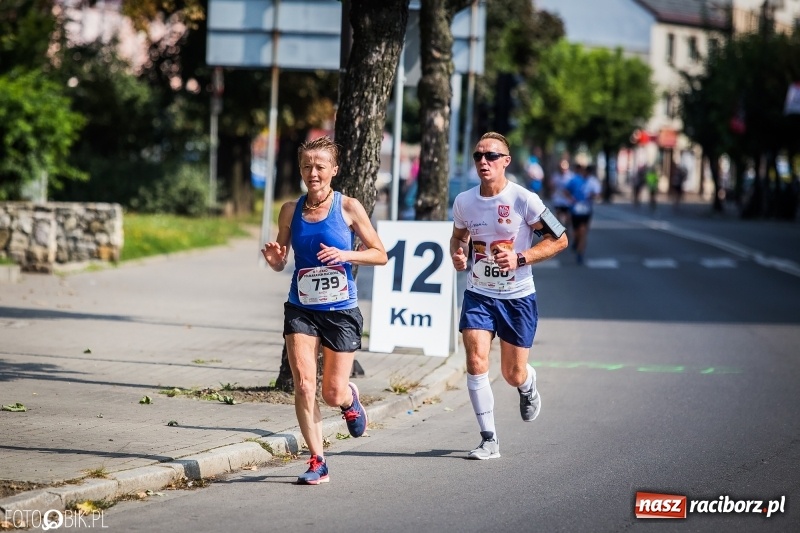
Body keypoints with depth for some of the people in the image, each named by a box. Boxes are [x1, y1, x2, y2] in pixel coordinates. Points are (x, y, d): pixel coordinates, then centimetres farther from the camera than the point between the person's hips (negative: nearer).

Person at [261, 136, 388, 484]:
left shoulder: (348, 207, -6)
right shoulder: (291, 210, 2)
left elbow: (380, 255, -2)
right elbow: (280, 263, 10)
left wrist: (345, 255, -18)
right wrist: (273, 260, -14)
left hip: (341, 310, -2)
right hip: (301, 309, 2)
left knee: (334, 394, 2)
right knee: (303, 385, -10)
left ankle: (350, 400, 39)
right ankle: (317, 462, 0)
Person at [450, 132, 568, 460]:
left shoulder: (524, 200, -14)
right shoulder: (464, 201, -2)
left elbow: (559, 240, -8)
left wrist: (520, 258, -19)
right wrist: (457, 254, -5)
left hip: (517, 297, -2)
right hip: (478, 294, 2)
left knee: (514, 376, 5)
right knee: (476, 362, -15)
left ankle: (528, 387, 45)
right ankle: (489, 439, -4)